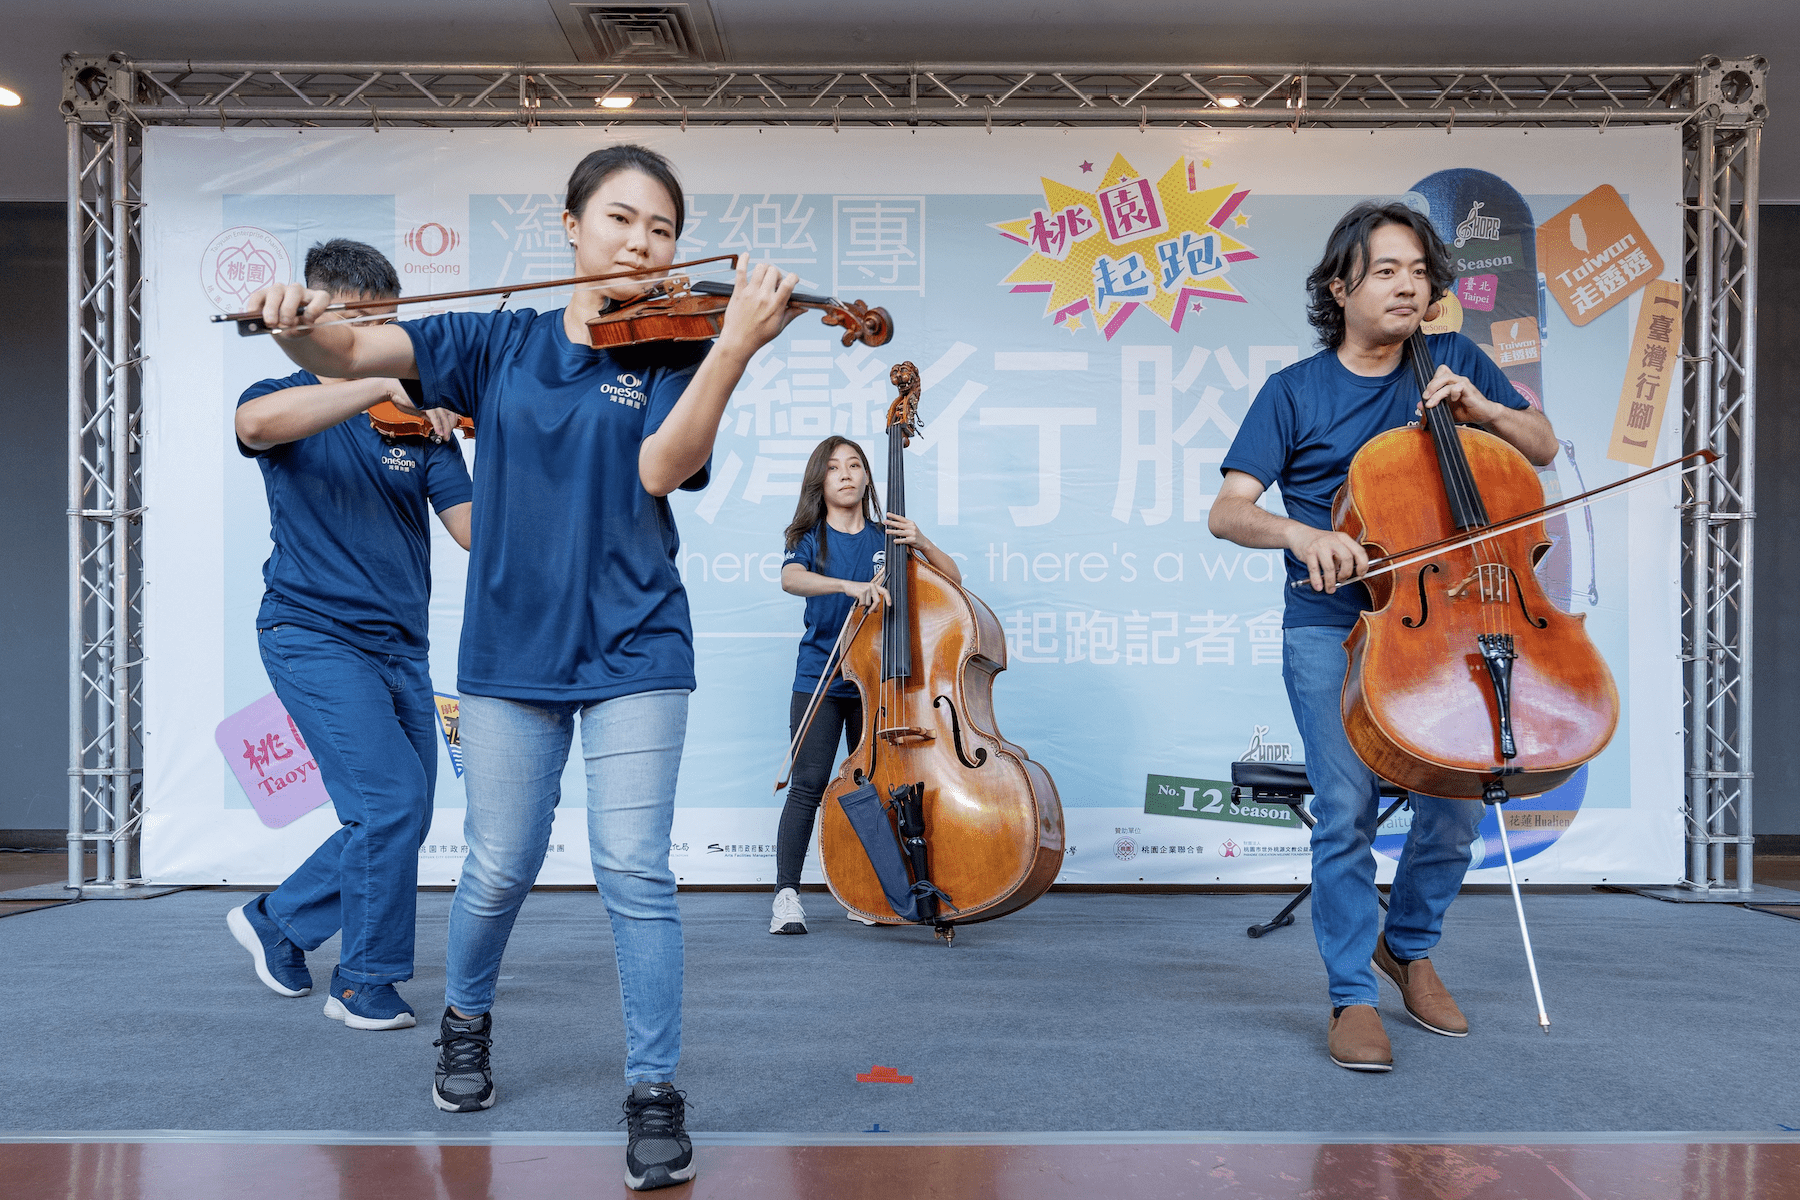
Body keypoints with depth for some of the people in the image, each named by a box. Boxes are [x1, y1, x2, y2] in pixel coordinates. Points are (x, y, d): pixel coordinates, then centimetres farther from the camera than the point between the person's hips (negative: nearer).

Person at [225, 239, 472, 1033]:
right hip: (314, 634, -5)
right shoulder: (288, 401, -2)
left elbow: (472, 528, -4)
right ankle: (367, 985, 5)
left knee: (398, 819, 11)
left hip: (398, 647, 5)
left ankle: (276, 923, 36)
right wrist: (380, 386, -36)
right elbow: (257, 421, -29)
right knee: (394, 799, -14)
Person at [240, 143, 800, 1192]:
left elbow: (663, 466, -19)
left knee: (634, 871, -7)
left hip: (632, 646, -1)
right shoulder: (499, 343, 6)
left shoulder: (674, 357, 0)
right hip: (513, 646, 2)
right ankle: (467, 1018, 42)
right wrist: (299, 326, -24)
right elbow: (352, 352, -1)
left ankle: (657, 1093, 9)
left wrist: (741, 337, -30)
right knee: (500, 870, 11)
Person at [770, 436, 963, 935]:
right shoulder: (811, 539, 3)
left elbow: (953, 580, 5)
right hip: (819, 678, -2)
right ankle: (787, 894, -5)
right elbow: (790, 579, -21)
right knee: (808, 784, -9)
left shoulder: (886, 538, 7)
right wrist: (849, 585, -36)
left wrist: (922, 544, -12)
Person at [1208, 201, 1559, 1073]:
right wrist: (1304, 534, -26)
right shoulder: (1293, 391, 2)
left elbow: (1544, 449, 17)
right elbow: (1226, 513, -6)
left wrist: (1484, 410, -3)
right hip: (1331, 626, -3)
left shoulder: (1454, 360, 12)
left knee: (1459, 794, -6)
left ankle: (1409, 945, 22)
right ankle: (1353, 994, 5)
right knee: (1346, 804, -12)